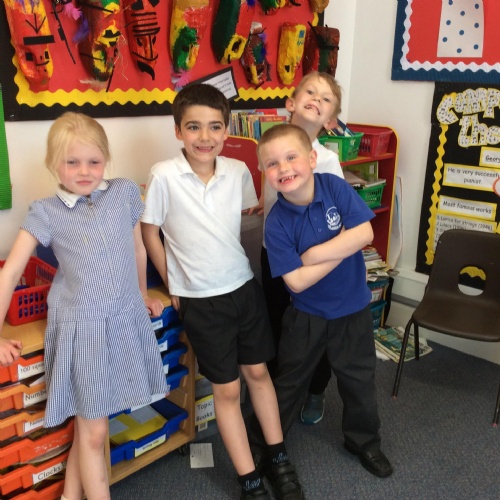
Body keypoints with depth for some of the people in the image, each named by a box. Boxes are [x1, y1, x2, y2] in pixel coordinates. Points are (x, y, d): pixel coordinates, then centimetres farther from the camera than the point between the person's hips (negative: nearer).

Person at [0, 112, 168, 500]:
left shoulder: (126, 193, 1)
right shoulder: (46, 212, -6)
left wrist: (142, 295, 25)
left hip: (126, 322, 3)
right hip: (81, 328, -3)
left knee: (87, 426, 18)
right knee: (94, 433, 7)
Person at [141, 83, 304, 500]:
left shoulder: (239, 171, -6)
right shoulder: (164, 176, -16)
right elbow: (150, 233, -5)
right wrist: (173, 286, -1)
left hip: (245, 287, 3)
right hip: (201, 301, -3)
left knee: (258, 372, 17)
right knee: (227, 389, 8)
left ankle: (279, 458, 37)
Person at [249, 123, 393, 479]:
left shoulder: (335, 186, -16)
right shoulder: (277, 223, -20)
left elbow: (365, 234, -23)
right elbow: (297, 281, -24)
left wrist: (312, 254, -23)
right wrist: (343, 247, -23)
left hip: (353, 307, 1)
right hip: (307, 315, -1)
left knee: (359, 381, 18)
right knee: (288, 382, 16)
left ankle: (365, 442, 44)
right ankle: (259, 444, 38)